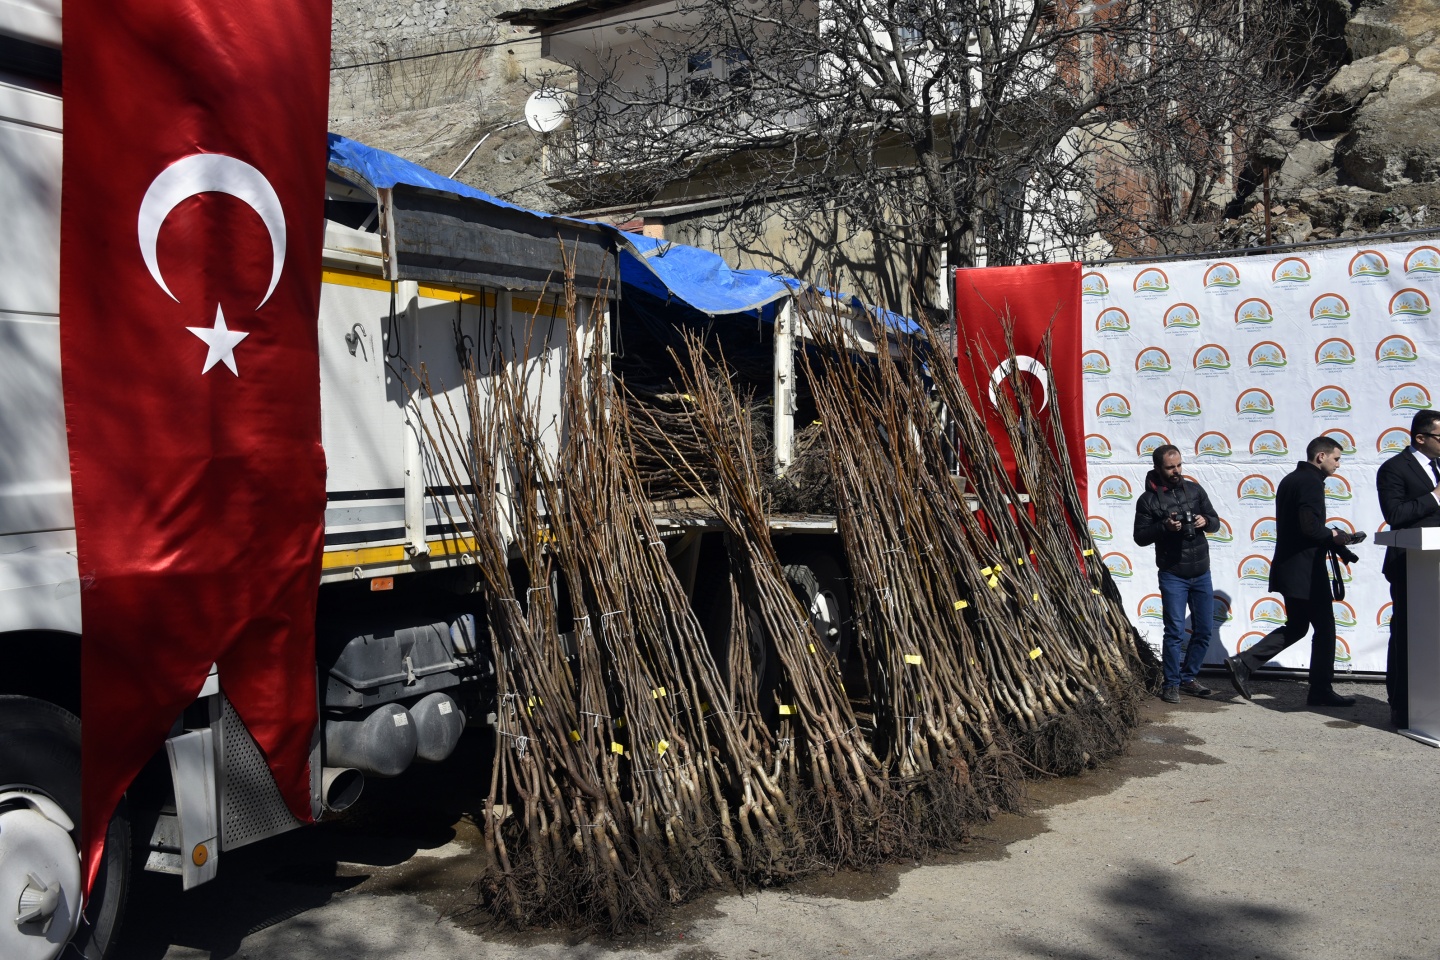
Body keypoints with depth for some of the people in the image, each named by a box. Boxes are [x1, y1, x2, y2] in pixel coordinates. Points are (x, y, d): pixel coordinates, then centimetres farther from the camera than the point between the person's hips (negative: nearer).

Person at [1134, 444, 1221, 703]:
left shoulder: (1194, 489, 6)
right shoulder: (1148, 499, -5)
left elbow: (1215, 521, 11)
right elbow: (1140, 536, -5)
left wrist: (1205, 521, -11)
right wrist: (1164, 527, -21)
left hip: (1201, 572, 4)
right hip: (1173, 574, -4)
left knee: (1204, 629, 9)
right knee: (1175, 631, -4)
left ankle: (1188, 677, 24)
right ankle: (1171, 684, 8)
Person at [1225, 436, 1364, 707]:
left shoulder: (1291, 479, 16)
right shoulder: (1312, 482, -15)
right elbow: (1310, 527, -25)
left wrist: (1333, 541, 16)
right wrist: (1336, 536, -8)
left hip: (1288, 567, 10)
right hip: (1306, 570, -10)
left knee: (1296, 627, 16)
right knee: (1324, 628, 3)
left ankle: (1243, 663, 4)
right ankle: (1321, 692, 10)